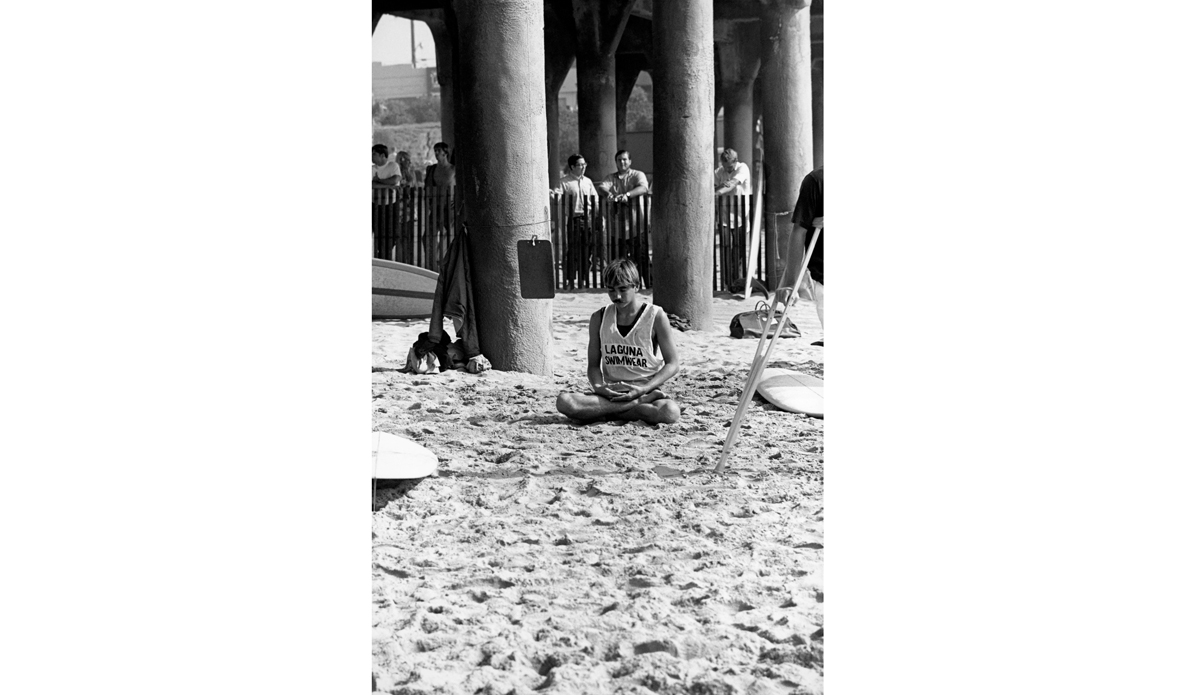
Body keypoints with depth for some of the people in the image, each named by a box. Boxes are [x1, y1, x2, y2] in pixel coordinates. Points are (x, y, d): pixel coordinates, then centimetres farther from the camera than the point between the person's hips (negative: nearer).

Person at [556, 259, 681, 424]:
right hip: (610, 393, 3)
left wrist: (643, 389, -15)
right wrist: (599, 387, -12)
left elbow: (672, 364, 0)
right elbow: (593, 365, 11)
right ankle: (641, 404, -23)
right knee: (564, 401, -28)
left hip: (647, 391, -2)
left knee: (670, 412, -38)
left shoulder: (656, 316, -1)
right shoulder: (599, 318, 8)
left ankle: (603, 411, -19)